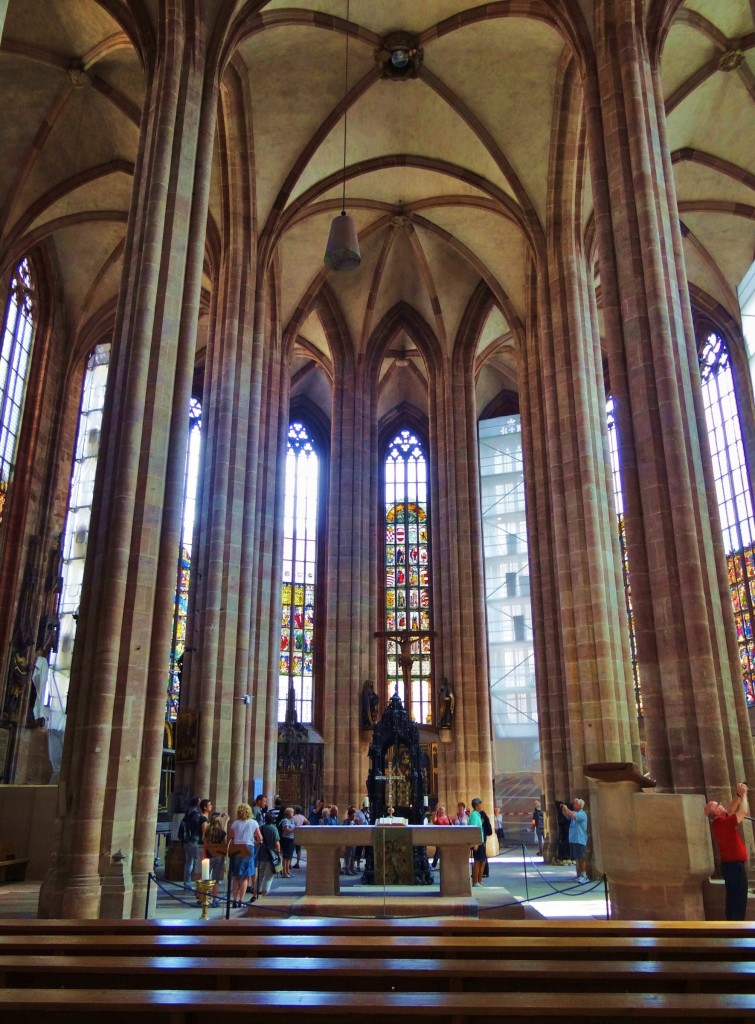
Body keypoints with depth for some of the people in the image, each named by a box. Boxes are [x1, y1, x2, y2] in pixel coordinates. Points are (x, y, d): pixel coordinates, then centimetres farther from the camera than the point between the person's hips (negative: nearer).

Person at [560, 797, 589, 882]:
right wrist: (563, 809, 5)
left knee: (582, 858, -7)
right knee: (576, 859, 12)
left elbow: (573, 816, -28)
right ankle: (579, 875, 18)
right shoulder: (575, 812, 15)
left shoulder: (582, 814, -12)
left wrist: (566, 808, -18)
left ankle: (583, 875, -4)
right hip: (573, 840, 9)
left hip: (580, 840, -9)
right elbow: (566, 815, 24)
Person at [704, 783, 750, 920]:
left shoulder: (719, 822, 8)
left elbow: (731, 809, 20)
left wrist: (738, 794, 10)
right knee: (739, 899, -6)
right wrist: (743, 794, -5)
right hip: (735, 865, -10)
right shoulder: (723, 822, -20)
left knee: (733, 898, 13)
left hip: (730, 864, 10)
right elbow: (743, 812, -17)